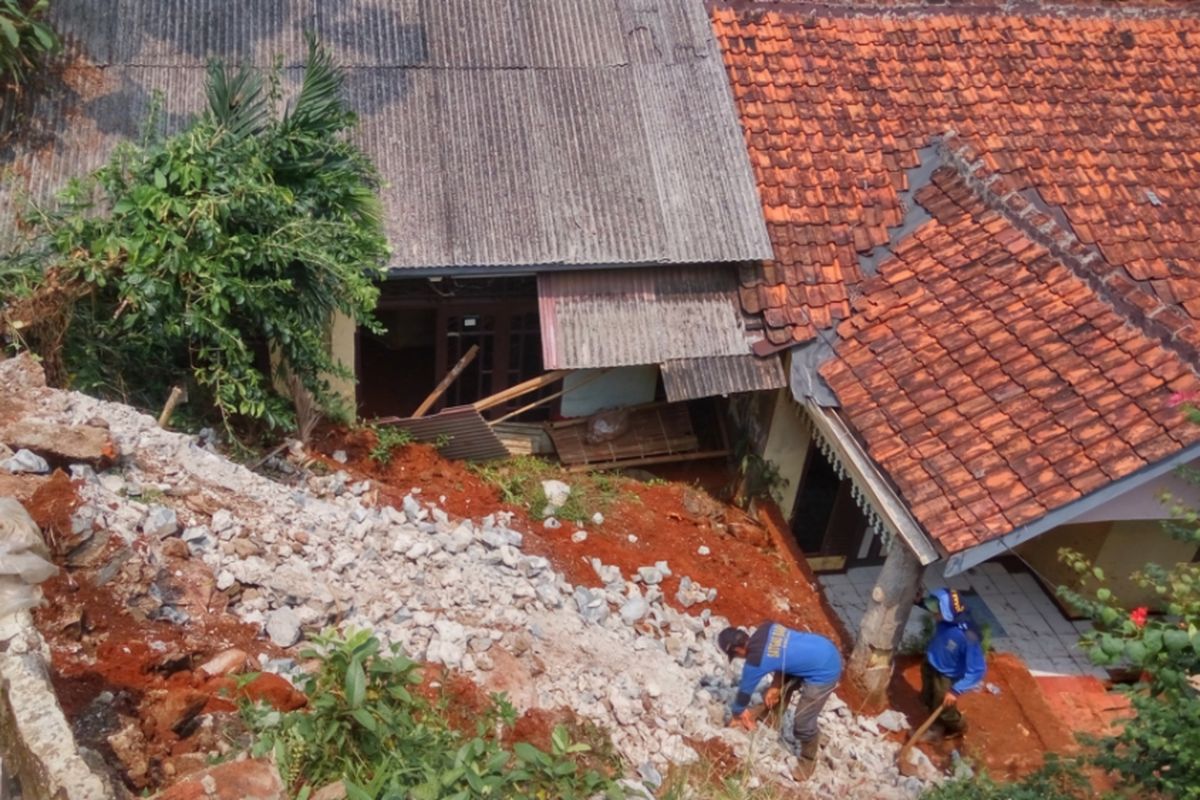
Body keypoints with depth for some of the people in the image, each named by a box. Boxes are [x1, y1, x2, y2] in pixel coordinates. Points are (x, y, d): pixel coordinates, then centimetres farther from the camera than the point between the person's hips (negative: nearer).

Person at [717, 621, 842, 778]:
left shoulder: (755, 662, -19)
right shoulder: (765, 628, -2)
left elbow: (745, 691, 0)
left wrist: (736, 714, 18)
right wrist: (775, 686, 12)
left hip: (824, 672, -9)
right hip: (826, 649, 9)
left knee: (802, 725, 2)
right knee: (782, 688, 26)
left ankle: (808, 760, 26)